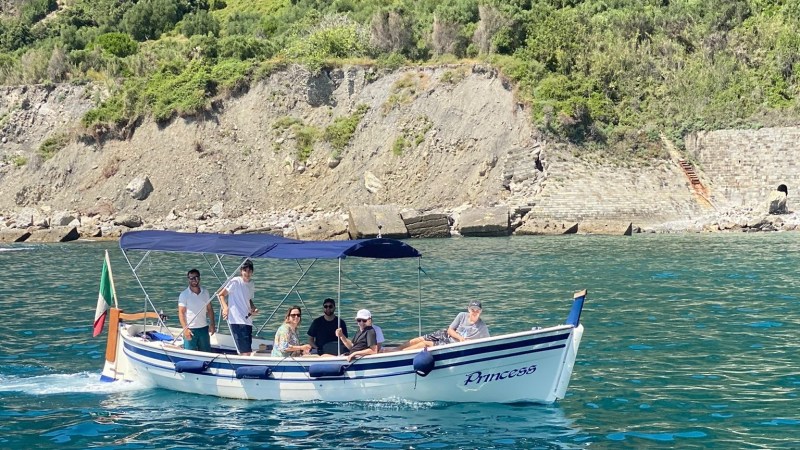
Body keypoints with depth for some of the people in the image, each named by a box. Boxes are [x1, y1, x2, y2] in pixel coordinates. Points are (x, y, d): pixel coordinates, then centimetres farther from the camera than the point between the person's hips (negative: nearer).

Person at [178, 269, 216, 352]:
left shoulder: (205, 292, 6)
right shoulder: (184, 294, -7)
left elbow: (209, 309, 11)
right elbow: (181, 313, -10)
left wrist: (212, 324, 2)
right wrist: (185, 329, -19)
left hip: (204, 328, 4)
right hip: (190, 329, -4)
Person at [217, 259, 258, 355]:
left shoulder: (251, 284, 13)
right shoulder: (235, 282, -9)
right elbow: (220, 294, -5)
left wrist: (254, 308, 6)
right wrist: (225, 307, -21)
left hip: (247, 321, 8)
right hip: (237, 321, -8)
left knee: (247, 351, 10)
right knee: (246, 352, -12)